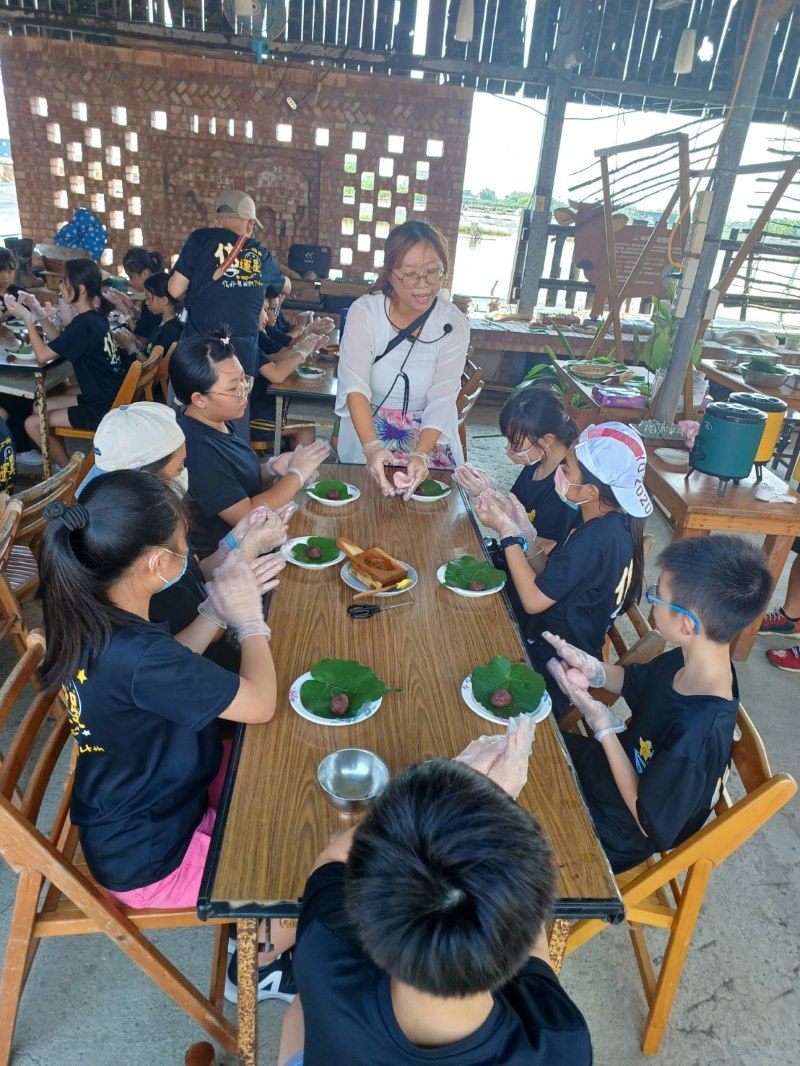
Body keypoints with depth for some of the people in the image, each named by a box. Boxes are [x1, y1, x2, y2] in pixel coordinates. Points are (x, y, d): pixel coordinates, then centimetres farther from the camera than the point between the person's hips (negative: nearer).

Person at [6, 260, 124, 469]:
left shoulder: (83, 324, -23)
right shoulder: (95, 317, 6)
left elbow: (42, 356, -17)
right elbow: (59, 342, 17)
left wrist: (27, 318, -9)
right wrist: (40, 315, 5)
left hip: (102, 409, -9)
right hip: (109, 396, 9)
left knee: (32, 424, -3)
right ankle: (61, 459, 27)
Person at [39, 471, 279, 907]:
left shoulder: (86, 619, -12)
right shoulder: (135, 653, -38)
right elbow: (260, 703, -25)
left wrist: (217, 608, -4)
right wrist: (250, 618, -10)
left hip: (129, 821, 8)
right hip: (151, 860, -8)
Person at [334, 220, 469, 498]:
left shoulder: (454, 324, -10)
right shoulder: (364, 311, -13)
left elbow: (442, 400, -17)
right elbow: (355, 386, -23)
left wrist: (420, 455, -34)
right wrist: (371, 447, -40)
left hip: (429, 437, 1)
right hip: (367, 432, -1)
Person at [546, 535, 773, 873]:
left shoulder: (696, 735, -40)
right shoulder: (688, 660, -17)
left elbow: (652, 824, -25)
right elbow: (634, 682, 5)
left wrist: (603, 728, -27)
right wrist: (593, 669, -16)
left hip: (614, 836, -6)